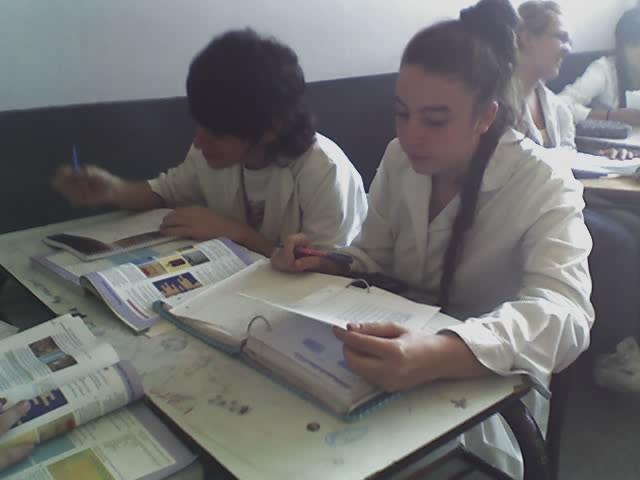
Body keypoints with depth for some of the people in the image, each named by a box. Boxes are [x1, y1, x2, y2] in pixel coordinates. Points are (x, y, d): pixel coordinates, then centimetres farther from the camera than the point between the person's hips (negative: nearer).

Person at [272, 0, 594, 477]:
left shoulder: (543, 186, -19)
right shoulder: (399, 158, -5)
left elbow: (563, 311, -33)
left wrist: (439, 355, -51)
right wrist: (324, 262, -17)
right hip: (404, 359, 4)